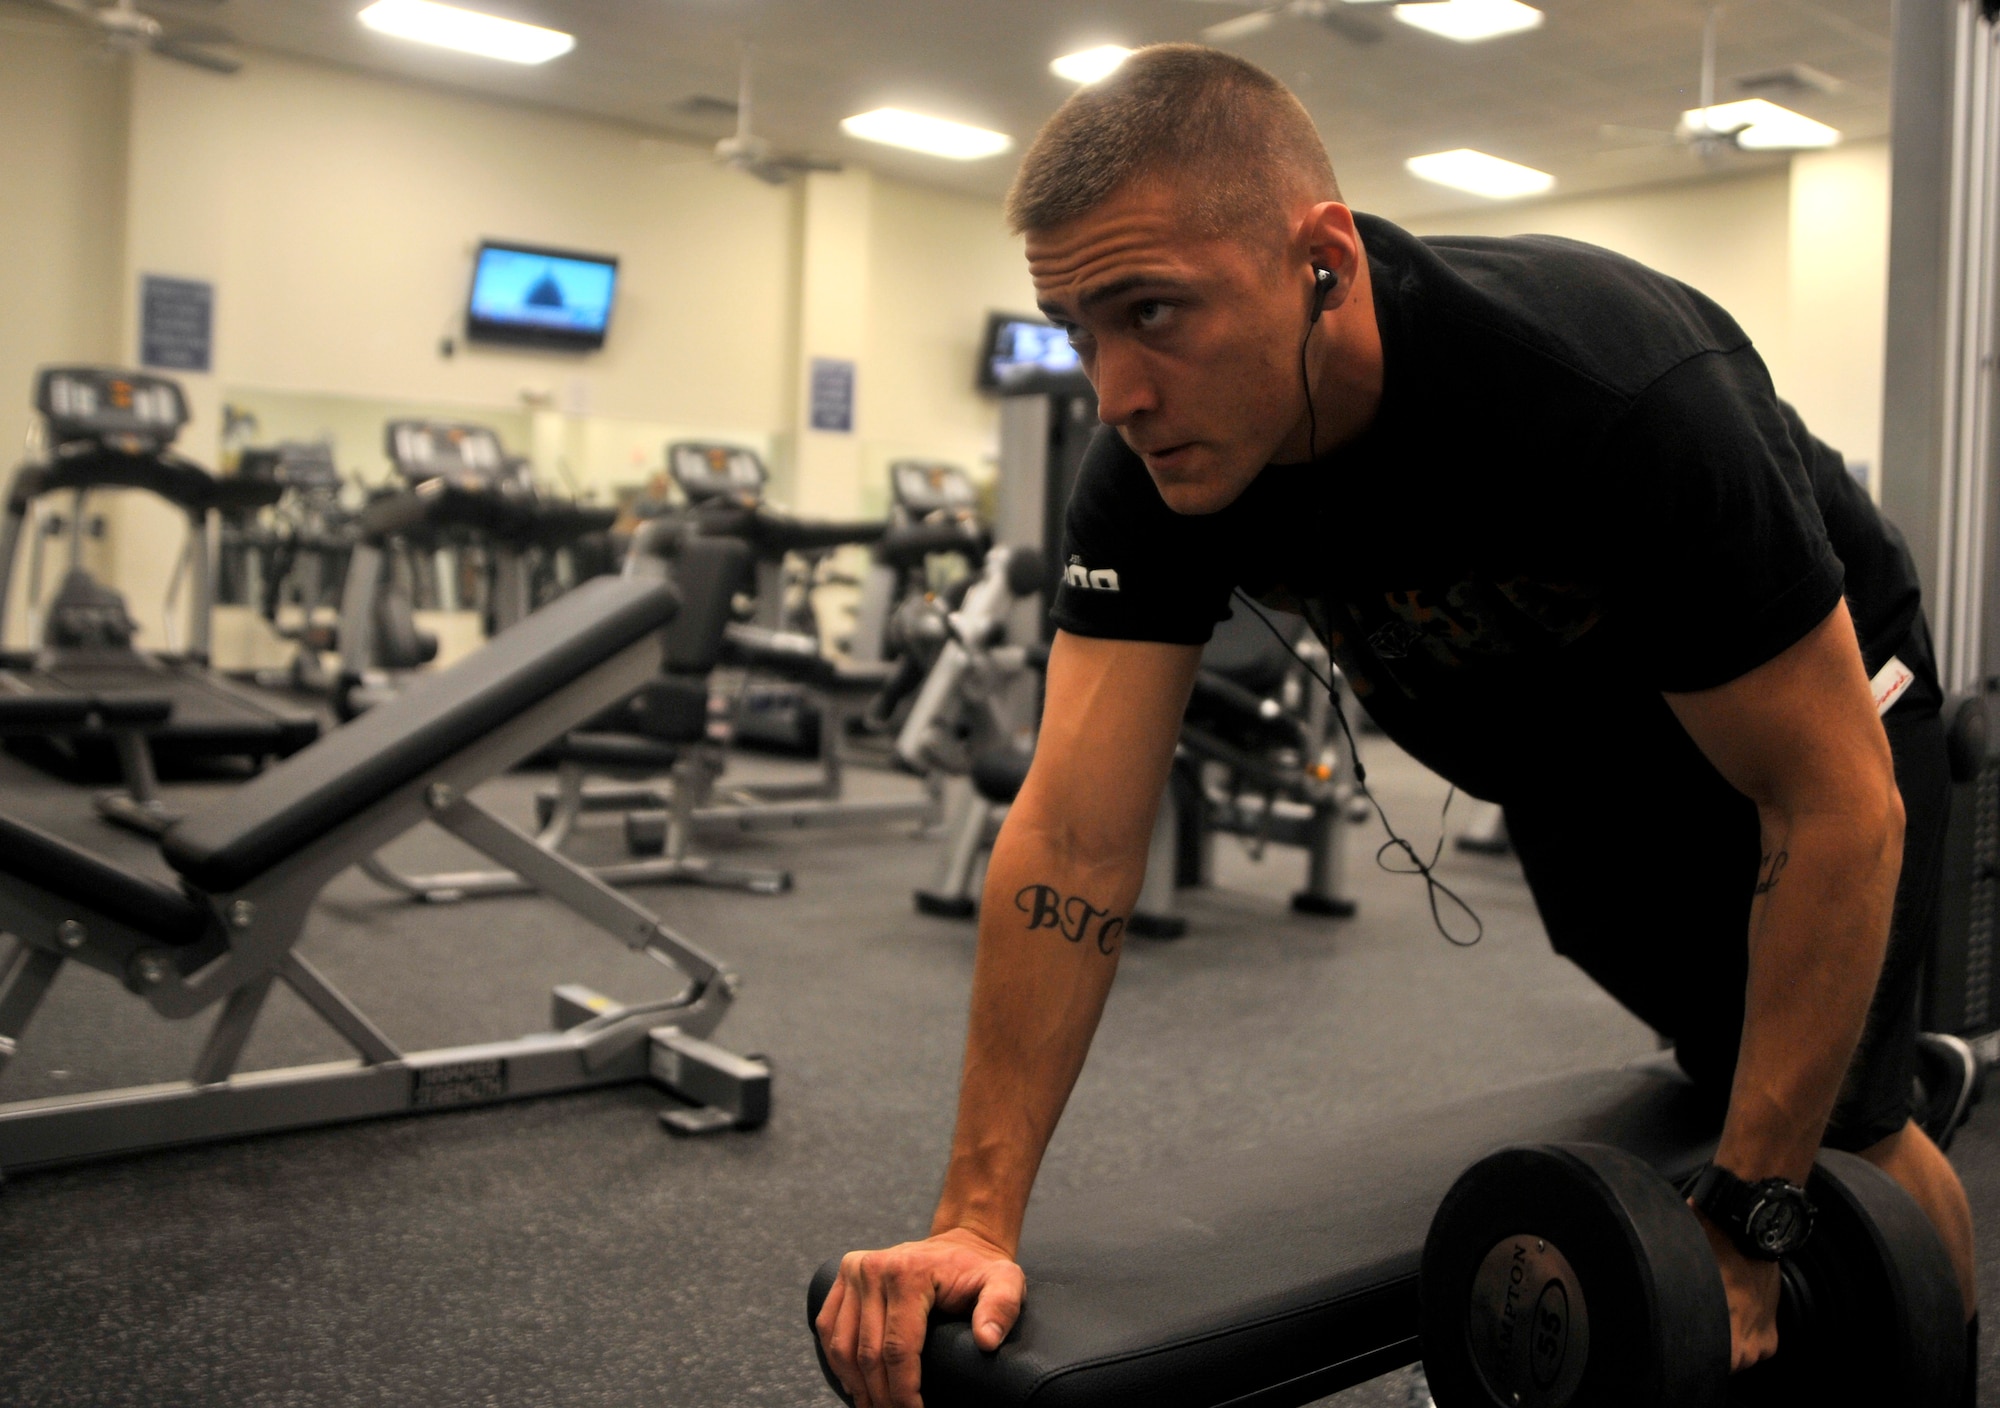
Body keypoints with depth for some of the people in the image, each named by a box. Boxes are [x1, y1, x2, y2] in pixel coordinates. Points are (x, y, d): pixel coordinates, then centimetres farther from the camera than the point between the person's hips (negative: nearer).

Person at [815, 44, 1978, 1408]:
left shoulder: (1612, 395, -43)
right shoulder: (1153, 468, -29)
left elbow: (1835, 805, -34)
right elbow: (1078, 835, -29)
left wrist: (1743, 1231, -30)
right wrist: (978, 1218, -32)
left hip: (1801, 706, -4)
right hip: (1560, 748, 5)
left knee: (1835, 1133, -10)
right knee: (1726, 1068, 19)